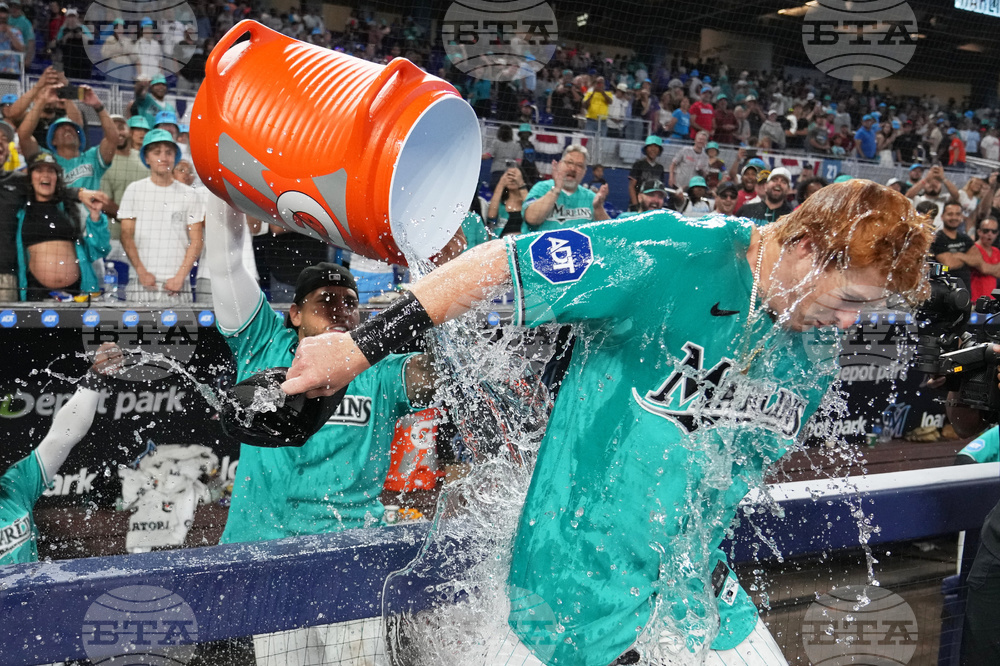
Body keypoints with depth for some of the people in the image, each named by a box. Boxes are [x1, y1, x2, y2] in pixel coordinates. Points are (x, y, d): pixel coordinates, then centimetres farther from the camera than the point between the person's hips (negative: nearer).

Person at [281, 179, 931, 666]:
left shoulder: (811, 364, 1)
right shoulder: (670, 255, -20)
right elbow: (497, 263, -19)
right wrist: (361, 346, -17)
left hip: (694, 589, 6)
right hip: (580, 591, -6)